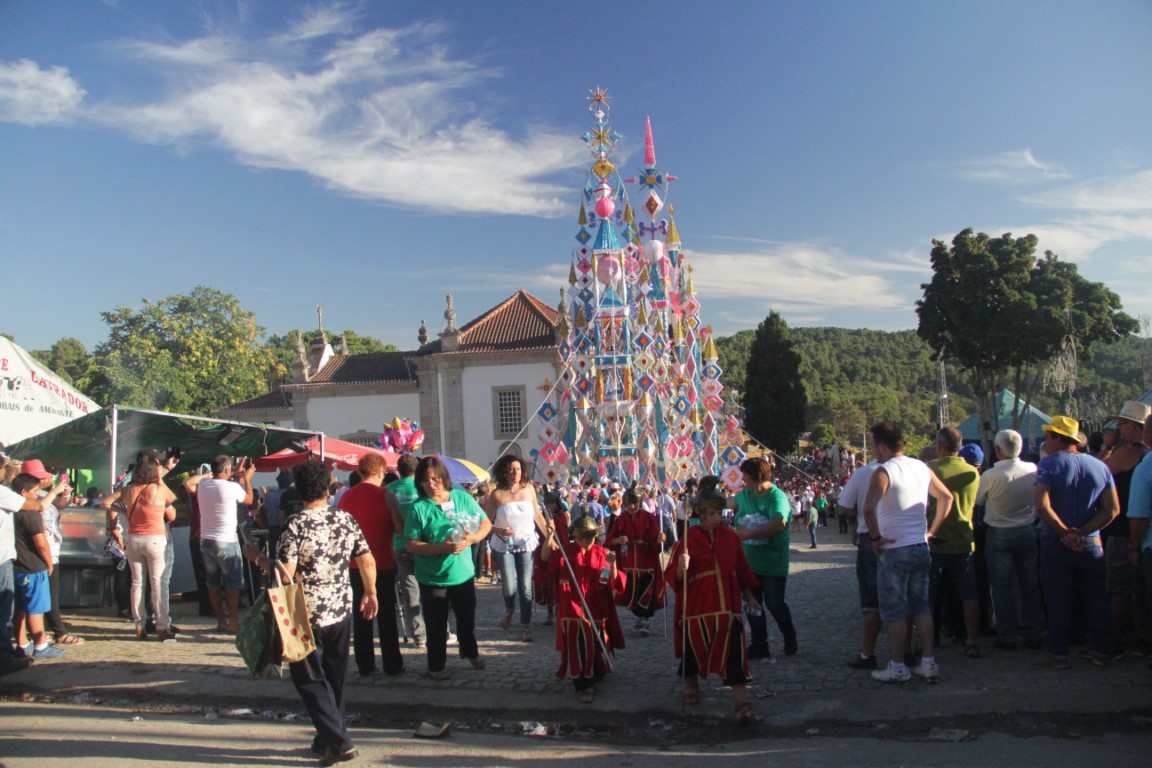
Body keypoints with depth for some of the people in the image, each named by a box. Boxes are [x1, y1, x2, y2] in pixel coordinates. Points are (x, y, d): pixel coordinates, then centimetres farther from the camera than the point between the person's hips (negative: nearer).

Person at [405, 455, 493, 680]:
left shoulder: (462, 498, -3)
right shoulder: (419, 507, -13)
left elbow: (486, 523, 4)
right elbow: (411, 544, -17)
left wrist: (474, 538, -17)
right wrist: (441, 548, -28)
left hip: (464, 573, 3)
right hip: (433, 578, -3)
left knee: (467, 618, 21)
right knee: (436, 625, 9)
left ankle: (470, 652, 46)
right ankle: (436, 665, 29)